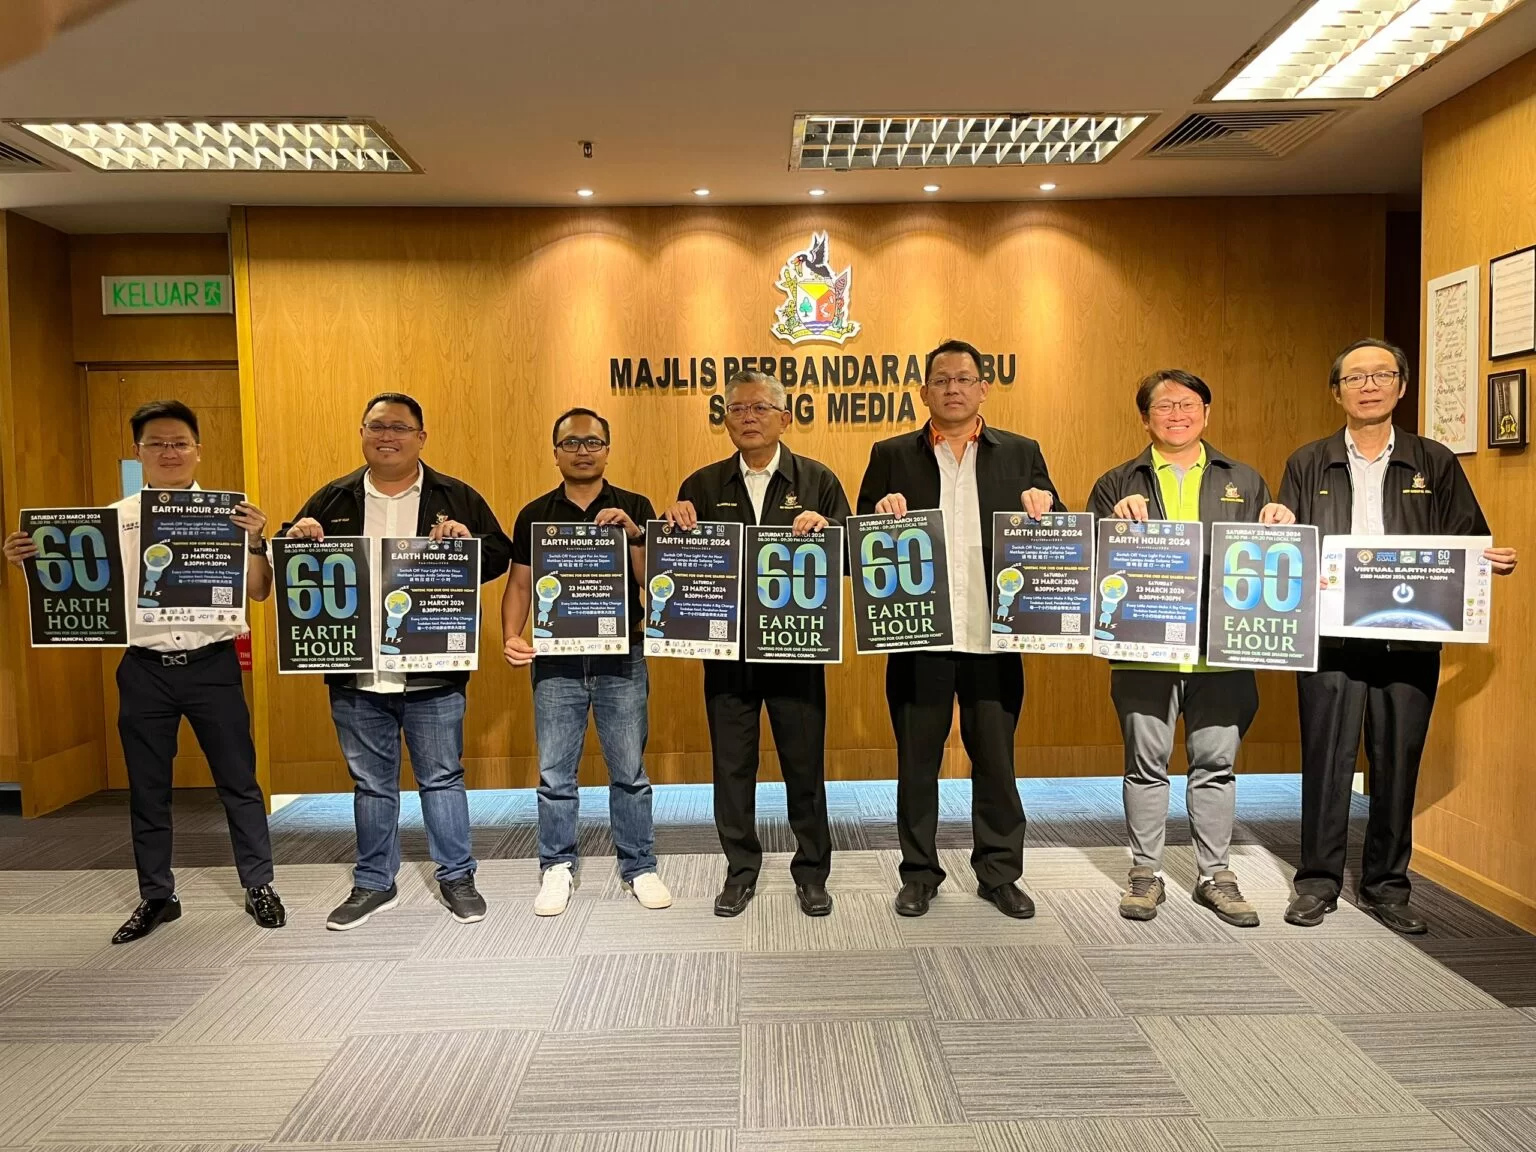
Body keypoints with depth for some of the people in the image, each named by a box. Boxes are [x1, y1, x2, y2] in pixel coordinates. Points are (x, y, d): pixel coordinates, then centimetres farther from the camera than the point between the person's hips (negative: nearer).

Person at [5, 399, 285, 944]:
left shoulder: (225, 513, -2)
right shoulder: (115, 519, 4)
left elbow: (259, 592, -4)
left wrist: (256, 543, -21)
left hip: (212, 663, -2)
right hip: (144, 669, 2)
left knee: (238, 780, 7)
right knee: (147, 789, 13)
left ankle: (259, 885, 21)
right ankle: (156, 896, 28)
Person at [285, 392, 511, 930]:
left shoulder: (457, 497, 3)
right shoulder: (333, 499, 8)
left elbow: (499, 556, 2)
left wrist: (468, 544, -18)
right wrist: (297, 539, -9)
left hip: (433, 674, -2)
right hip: (356, 675, 2)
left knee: (442, 778, 9)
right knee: (370, 784, 15)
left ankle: (457, 876, 25)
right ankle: (373, 883, 29)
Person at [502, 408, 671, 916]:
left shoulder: (635, 508, 2)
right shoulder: (535, 514, 6)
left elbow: (653, 582, -4)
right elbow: (520, 585, 7)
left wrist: (633, 535, -19)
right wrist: (512, 636, -9)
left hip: (622, 658, -1)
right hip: (555, 660, 1)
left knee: (629, 772, 7)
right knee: (555, 773, 8)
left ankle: (639, 868, 21)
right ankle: (557, 869, 23)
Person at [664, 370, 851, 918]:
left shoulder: (818, 481, 3)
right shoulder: (703, 486, 7)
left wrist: (823, 527, -19)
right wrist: (676, 524, -12)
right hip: (727, 648, 2)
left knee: (805, 764, 8)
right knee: (732, 765, 9)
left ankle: (812, 873, 23)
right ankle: (740, 871, 25)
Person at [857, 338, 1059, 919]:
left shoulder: (1021, 453, 9)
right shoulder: (891, 456, 6)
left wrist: (1043, 506, -13)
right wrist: (881, 514, -17)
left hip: (993, 636, 1)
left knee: (995, 759, 9)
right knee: (916, 760, 9)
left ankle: (1000, 873, 25)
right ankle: (919, 874, 24)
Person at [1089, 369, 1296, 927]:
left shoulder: (1244, 482, 14)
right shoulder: (1117, 485, 8)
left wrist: (1281, 524, -6)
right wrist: (1117, 518, -17)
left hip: (1221, 649, 2)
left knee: (1216, 762, 8)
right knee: (1146, 762, 6)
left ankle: (1216, 874, 22)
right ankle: (1146, 872, 18)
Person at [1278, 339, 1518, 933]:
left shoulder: (1435, 463, 9)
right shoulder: (1307, 464, 8)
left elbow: (1469, 544, 10)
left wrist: (1495, 560, -11)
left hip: (1410, 639, 1)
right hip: (1329, 637, -1)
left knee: (1398, 762, 7)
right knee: (1325, 758, 3)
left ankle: (1386, 885, 22)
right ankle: (1318, 882, 16)